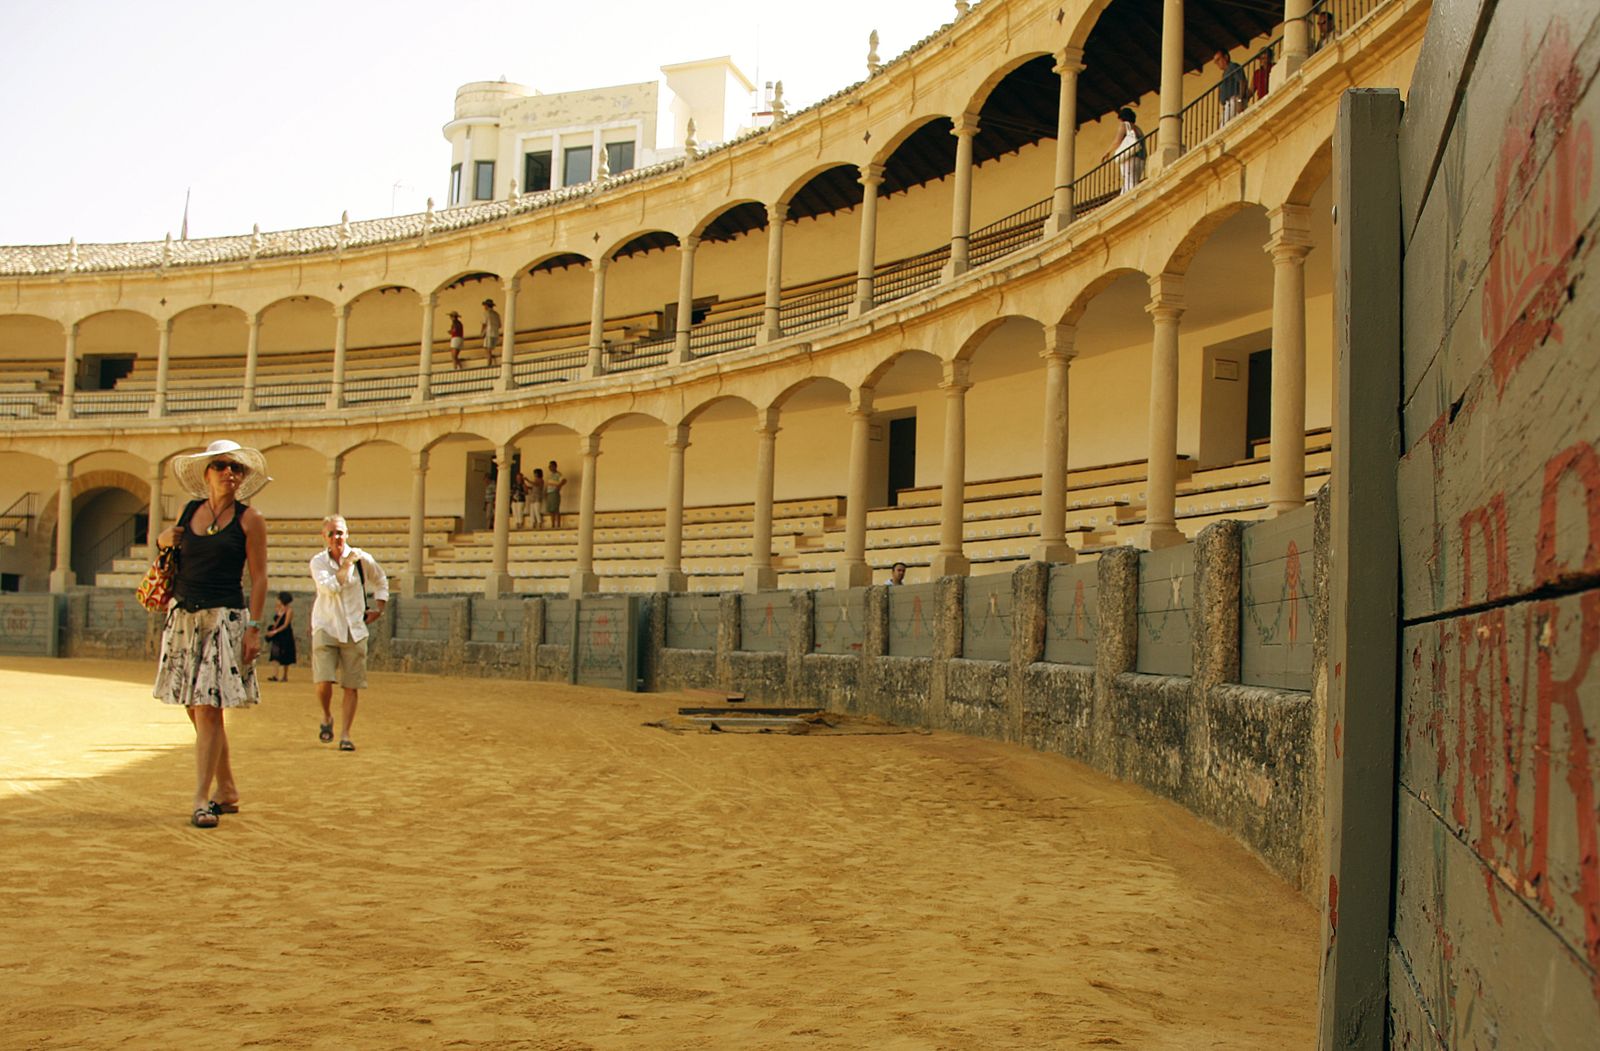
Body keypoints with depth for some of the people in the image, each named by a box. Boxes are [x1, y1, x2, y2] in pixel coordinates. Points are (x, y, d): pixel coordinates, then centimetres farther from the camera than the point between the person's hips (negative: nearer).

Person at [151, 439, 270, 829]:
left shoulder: (249, 520, -2)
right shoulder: (189, 512, 10)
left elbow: (259, 578, -4)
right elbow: (165, 540, 29)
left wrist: (253, 628, -12)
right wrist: (164, 539, 4)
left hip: (225, 618, -5)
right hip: (183, 616, 5)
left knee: (208, 708, -11)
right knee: (196, 709, 9)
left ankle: (202, 799, -7)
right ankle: (227, 791, 21)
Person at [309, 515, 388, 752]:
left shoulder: (363, 559, 1)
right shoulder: (318, 561, -3)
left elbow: (381, 581, 19)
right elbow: (330, 586, -22)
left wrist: (378, 608, 10)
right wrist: (347, 564, -16)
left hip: (354, 631, 2)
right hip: (325, 628, -1)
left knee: (352, 686, -1)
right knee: (324, 682, -13)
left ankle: (345, 735, 9)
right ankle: (327, 717, 17)